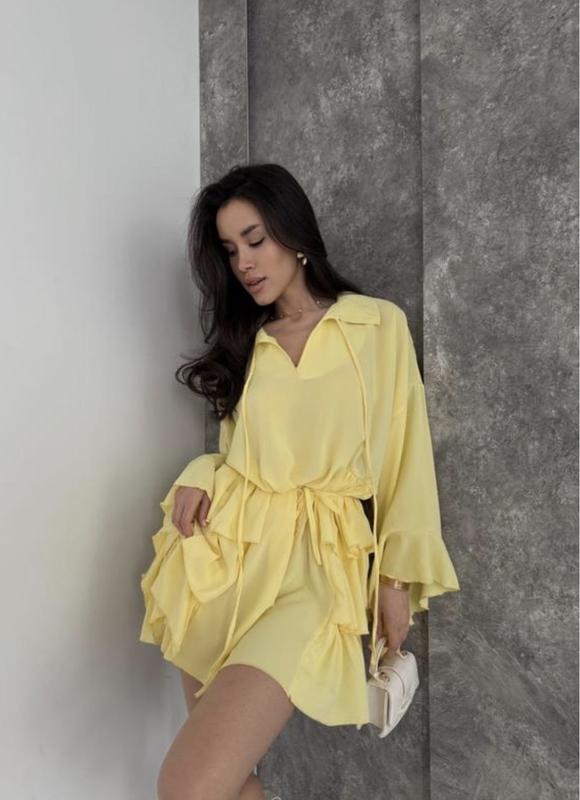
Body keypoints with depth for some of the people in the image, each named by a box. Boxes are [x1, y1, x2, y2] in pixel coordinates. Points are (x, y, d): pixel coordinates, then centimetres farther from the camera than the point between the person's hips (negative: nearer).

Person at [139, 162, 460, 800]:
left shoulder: (380, 323, 4)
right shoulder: (242, 340, 16)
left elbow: (406, 457, 4)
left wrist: (399, 575, 1)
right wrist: (200, 477, -2)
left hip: (317, 561, -4)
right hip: (224, 555, 5)